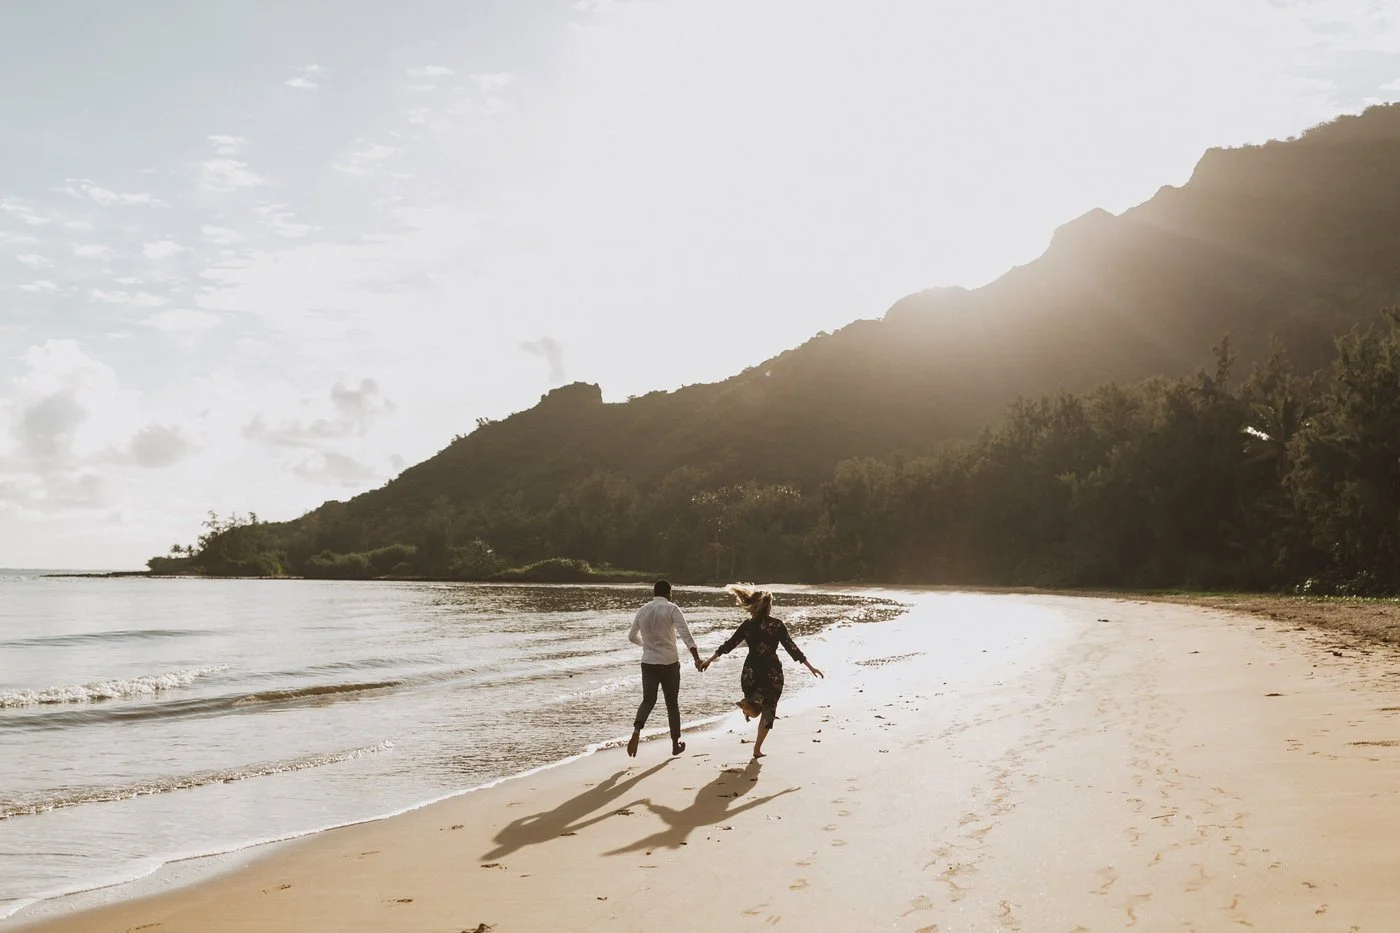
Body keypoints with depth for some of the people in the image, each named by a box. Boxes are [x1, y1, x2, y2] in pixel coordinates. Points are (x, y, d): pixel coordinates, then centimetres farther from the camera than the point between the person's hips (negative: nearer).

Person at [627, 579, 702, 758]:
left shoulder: (642, 610, 5)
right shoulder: (672, 609, -7)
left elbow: (632, 637, 16)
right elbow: (686, 634, -19)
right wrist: (697, 658, -24)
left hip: (648, 662, 3)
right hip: (669, 663, -3)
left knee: (648, 700, 9)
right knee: (672, 703, 11)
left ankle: (636, 731, -18)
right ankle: (676, 744, 18)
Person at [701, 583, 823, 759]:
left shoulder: (747, 625, 1)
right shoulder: (777, 625, -7)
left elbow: (729, 644, 4)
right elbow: (791, 647, -10)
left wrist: (709, 660, 14)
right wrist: (810, 667, -6)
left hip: (751, 671, 3)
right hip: (772, 673, -3)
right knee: (768, 710, 10)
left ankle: (749, 704, -18)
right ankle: (757, 748, -1)